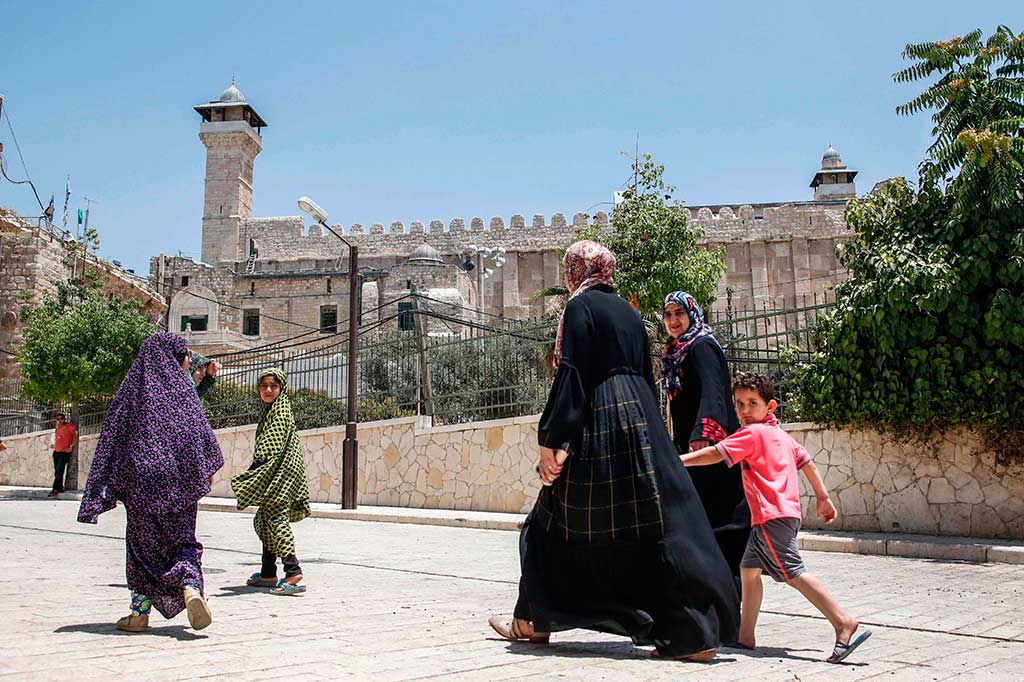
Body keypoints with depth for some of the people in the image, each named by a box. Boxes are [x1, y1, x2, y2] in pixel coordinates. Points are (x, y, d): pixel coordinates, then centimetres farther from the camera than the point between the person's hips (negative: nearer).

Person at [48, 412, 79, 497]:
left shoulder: (69, 426, -5)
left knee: (59, 471, -13)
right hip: (56, 452, 8)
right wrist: (54, 445, 14)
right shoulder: (57, 428, 16)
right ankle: (60, 488, 17)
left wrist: (71, 447, -13)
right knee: (57, 471, 10)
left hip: (65, 452, -8)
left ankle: (55, 489, -13)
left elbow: (76, 436, -8)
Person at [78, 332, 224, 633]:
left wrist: (107, 486, 5)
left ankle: (140, 611, 14)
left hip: (140, 477, 1)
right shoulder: (181, 385, 4)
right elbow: (199, 428, -1)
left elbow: (112, 434, 3)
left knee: (142, 541, 12)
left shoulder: (132, 387, 6)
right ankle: (191, 588, -15)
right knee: (182, 538, 10)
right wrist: (209, 468, 8)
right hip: (179, 479, -1)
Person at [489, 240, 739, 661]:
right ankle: (693, 631, 1)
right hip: (640, 419, 7)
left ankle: (534, 621, 21)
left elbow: (570, 374, -13)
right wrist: (649, 432, 23)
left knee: (557, 524, 9)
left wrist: (551, 439, -14)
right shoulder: (627, 310, 17)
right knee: (655, 527, 4)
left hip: (598, 422, -7)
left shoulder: (580, 306, -4)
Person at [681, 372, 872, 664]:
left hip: (772, 516, -10)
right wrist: (823, 497, 26)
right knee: (749, 569, 14)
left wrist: (678, 460, -8)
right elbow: (806, 461, 22)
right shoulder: (781, 434, 18)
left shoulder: (753, 433, -8)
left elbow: (715, 454, -14)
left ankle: (844, 623, -12)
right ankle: (745, 636, 18)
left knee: (794, 573, -11)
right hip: (787, 512, 10)